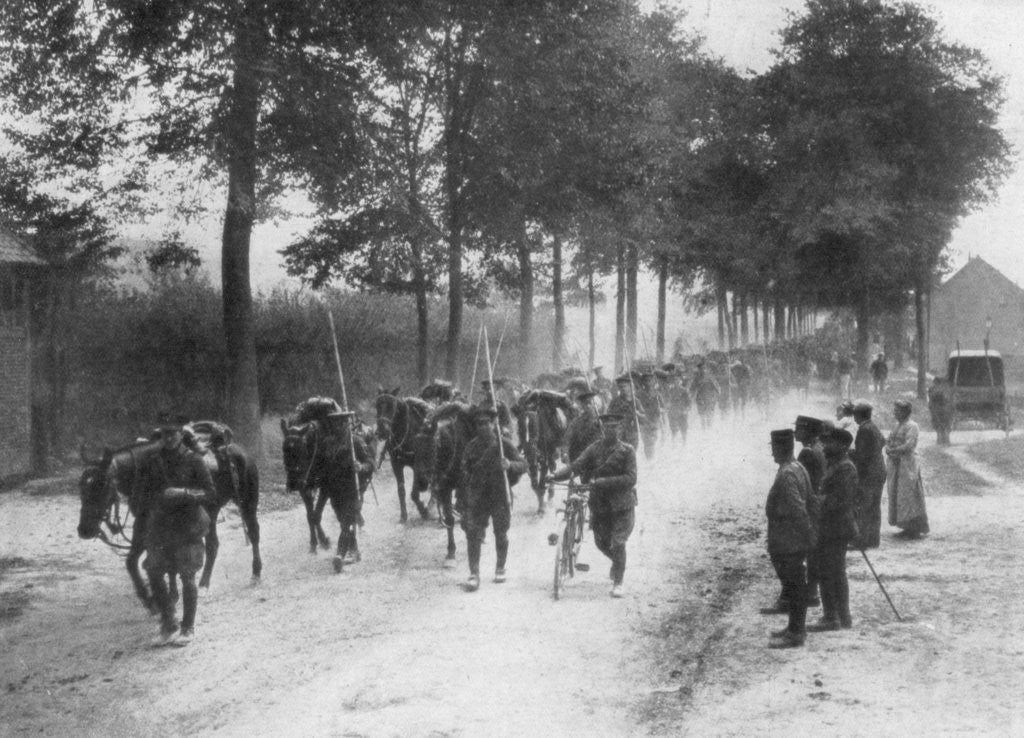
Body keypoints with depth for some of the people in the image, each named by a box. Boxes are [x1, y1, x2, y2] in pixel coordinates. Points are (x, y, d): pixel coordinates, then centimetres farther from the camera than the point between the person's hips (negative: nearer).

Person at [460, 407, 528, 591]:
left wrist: (510, 465, -27)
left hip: (500, 495, -2)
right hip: (478, 497, 2)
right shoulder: (471, 446, 7)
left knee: (501, 534, 8)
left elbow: (523, 464, -6)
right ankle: (474, 573, -7)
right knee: (473, 534, -9)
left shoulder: (504, 444, -2)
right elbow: (465, 471, 18)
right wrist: (467, 490, 12)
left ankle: (500, 569, 27)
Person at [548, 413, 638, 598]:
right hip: (599, 504, 3)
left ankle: (618, 583, 5)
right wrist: (557, 475, -28)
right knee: (601, 543, 13)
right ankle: (618, 562, 44)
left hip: (622, 505, -3)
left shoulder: (627, 451, -6)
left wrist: (603, 482, -25)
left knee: (618, 543, -9)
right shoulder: (594, 449, 1)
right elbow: (576, 466, -10)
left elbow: (630, 478, -16)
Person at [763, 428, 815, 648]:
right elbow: (807, 499, 16)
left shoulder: (786, 475, -22)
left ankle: (795, 633, 4)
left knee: (794, 585, -3)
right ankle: (796, 627, 27)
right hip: (794, 540, 10)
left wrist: (808, 536, -22)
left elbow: (798, 508, -26)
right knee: (794, 583, 17)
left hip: (789, 541, -10)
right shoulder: (797, 468, 10)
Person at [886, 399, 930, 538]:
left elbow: (908, 445, -20)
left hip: (908, 464, -9)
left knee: (909, 495, -7)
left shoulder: (912, 426, -11)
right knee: (897, 495, 8)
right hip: (896, 464, 9)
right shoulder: (897, 425, 16)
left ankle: (915, 529, -3)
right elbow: (889, 441, 15)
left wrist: (892, 450, -12)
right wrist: (889, 449, -6)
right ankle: (907, 527, 15)